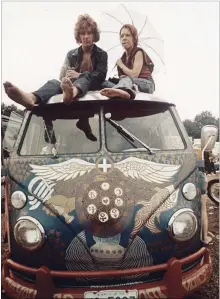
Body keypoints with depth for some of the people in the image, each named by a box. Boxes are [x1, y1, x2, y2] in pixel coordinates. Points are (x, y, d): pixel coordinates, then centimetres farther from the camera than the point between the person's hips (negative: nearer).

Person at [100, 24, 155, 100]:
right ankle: (122, 91, -54)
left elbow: (134, 75, -16)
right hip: (132, 85, 9)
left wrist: (120, 64, -4)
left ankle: (117, 89, -69)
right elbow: (122, 75, 16)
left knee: (126, 78, -36)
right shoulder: (124, 56, 16)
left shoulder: (138, 52, -5)